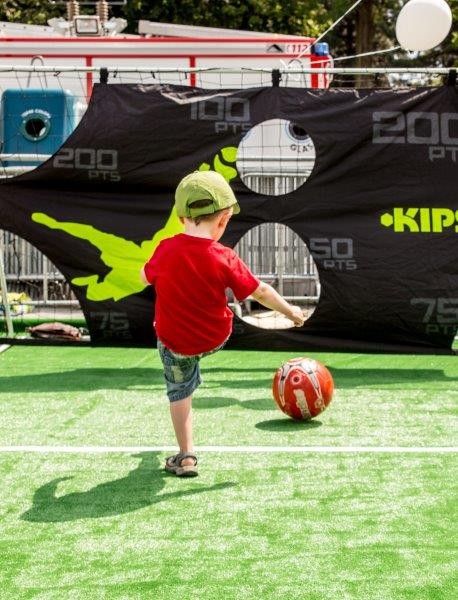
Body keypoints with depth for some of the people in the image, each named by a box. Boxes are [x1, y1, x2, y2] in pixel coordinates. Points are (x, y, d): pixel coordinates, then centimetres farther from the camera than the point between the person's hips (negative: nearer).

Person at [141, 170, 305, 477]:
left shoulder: (166, 250, -17)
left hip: (174, 343, 0)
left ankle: (186, 457, 15)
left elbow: (146, 277, 3)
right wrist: (291, 311, 4)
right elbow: (260, 291, -12)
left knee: (179, 390, 16)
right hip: (216, 337, 0)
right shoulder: (224, 258, -22)